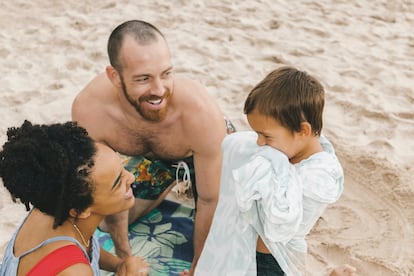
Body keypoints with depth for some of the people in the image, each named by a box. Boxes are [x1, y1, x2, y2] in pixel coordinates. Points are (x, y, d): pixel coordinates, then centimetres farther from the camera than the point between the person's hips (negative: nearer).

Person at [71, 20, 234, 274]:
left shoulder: (201, 112, -45)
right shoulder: (89, 109, -37)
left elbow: (210, 201, -30)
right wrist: (124, 254, -9)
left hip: (213, 150, -2)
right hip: (153, 155, 3)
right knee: (108, 223, 13)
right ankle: (175, 182, 33)